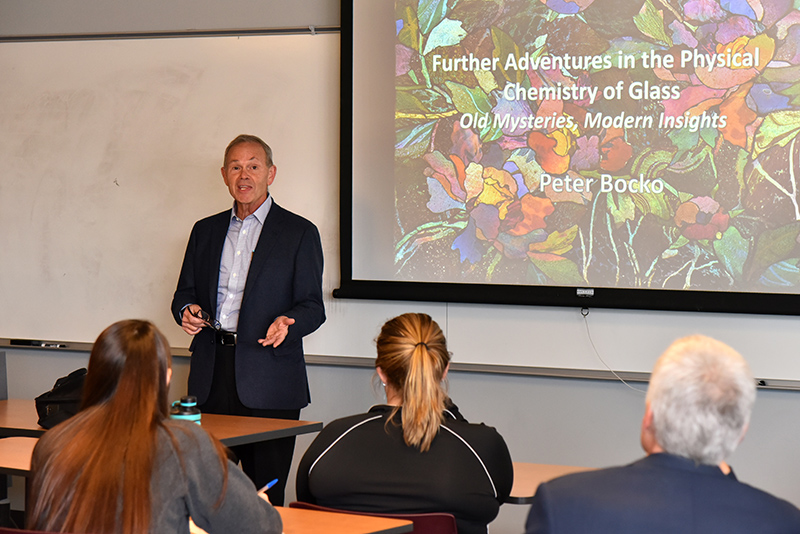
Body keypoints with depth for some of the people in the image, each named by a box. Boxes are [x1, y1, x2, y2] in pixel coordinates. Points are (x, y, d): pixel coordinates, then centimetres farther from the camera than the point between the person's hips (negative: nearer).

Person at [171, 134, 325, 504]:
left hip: (268, 380, -4)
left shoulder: (299, 233, 4)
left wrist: (287, 323, -21)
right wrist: (186, 311, -2)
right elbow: (185, 291, 21)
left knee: (266, 494, -5)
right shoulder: (205, 231, 18)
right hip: (212, 376, 4)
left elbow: (312, 306, 1)